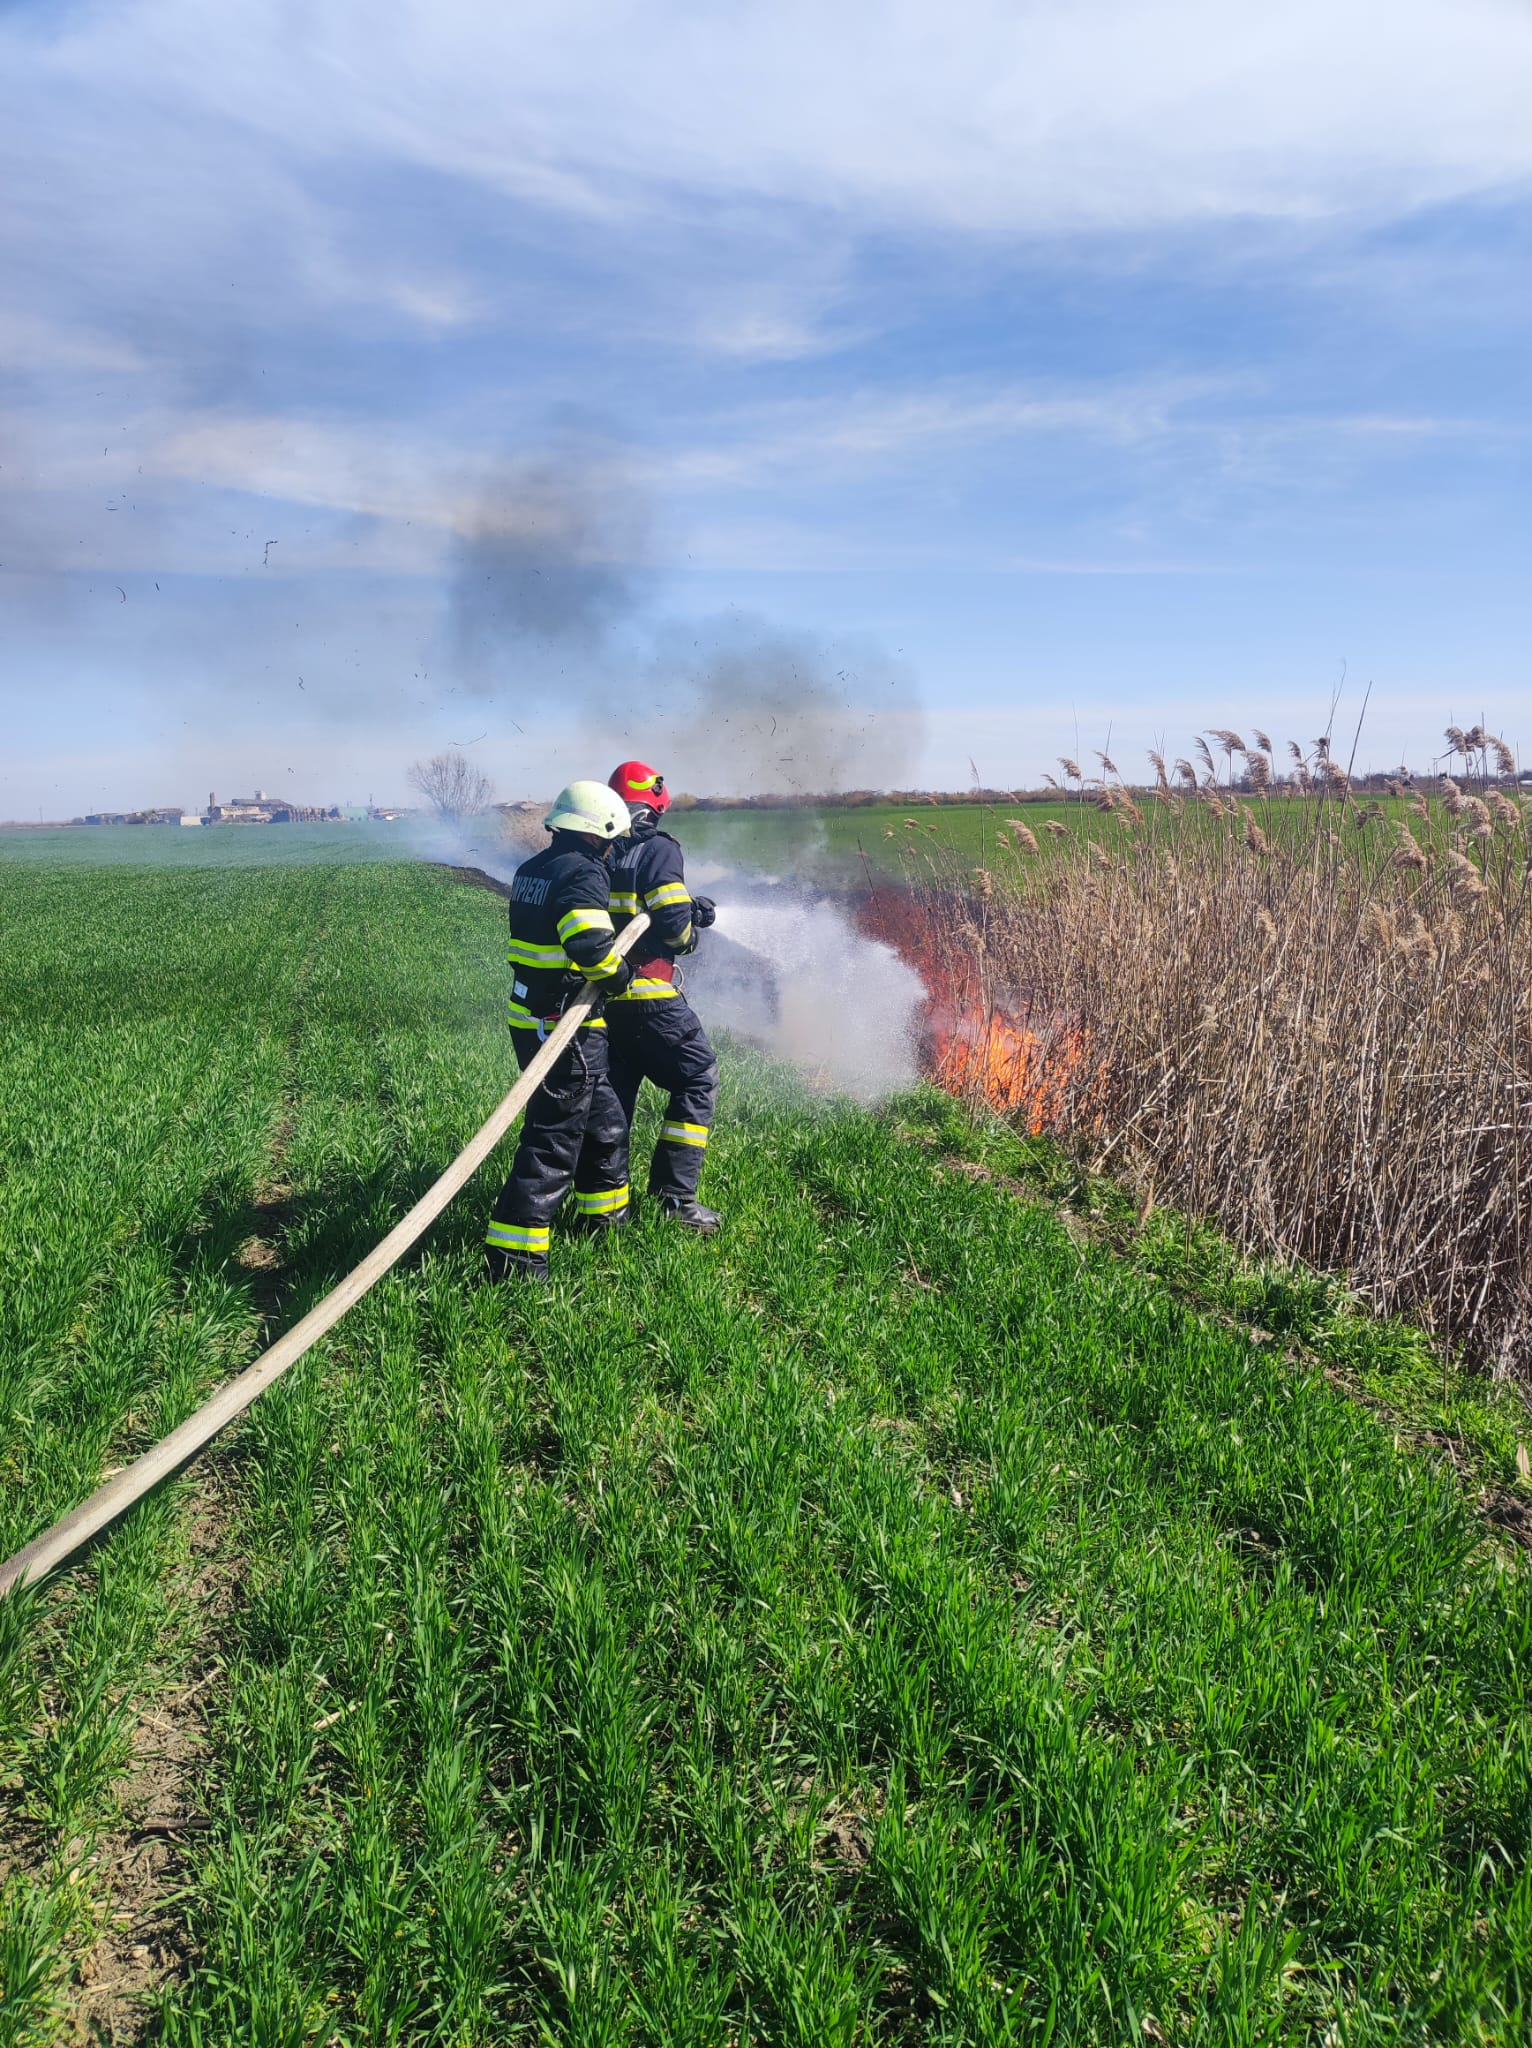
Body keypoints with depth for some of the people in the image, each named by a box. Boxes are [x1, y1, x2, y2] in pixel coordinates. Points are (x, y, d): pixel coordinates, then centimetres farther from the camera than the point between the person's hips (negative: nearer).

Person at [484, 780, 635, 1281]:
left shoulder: (531, 870, 12)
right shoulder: (583, 873, -17)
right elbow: (590, 943, -33)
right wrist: (618, 973, -12)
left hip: (529, 1016, 10)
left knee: (603, 1114, 24)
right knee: (555, 1137, -4)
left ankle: (607, 1210, 39)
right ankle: (514, 1250, -3)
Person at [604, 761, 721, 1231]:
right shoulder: (658, 850, -10)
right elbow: (673, 921, -17)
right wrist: (689, 933, 5)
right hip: (649, 996, -7)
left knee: (613, 1092, 16)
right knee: (696, 1079, 4)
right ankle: (675, 1196, -2)